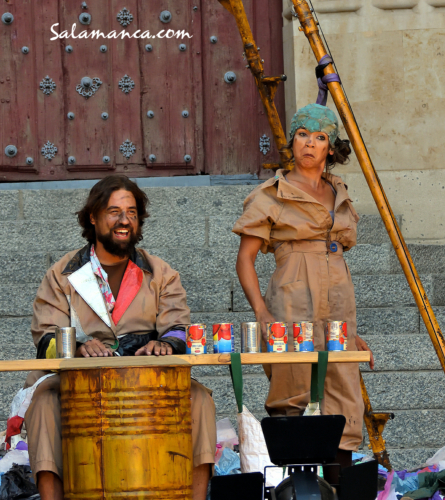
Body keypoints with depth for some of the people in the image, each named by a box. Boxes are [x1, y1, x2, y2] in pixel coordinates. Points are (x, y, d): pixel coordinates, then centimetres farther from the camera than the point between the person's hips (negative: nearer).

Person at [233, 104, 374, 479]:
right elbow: (245, 259, -2)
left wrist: (351, 328, 19)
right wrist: (262, 313, -16)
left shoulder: (339, 195, 16)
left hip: (337, 305, 5)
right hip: (294, 305, -5)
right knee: (295, 401, -9)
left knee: (343, 403, 1)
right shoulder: (272, 195, 0)